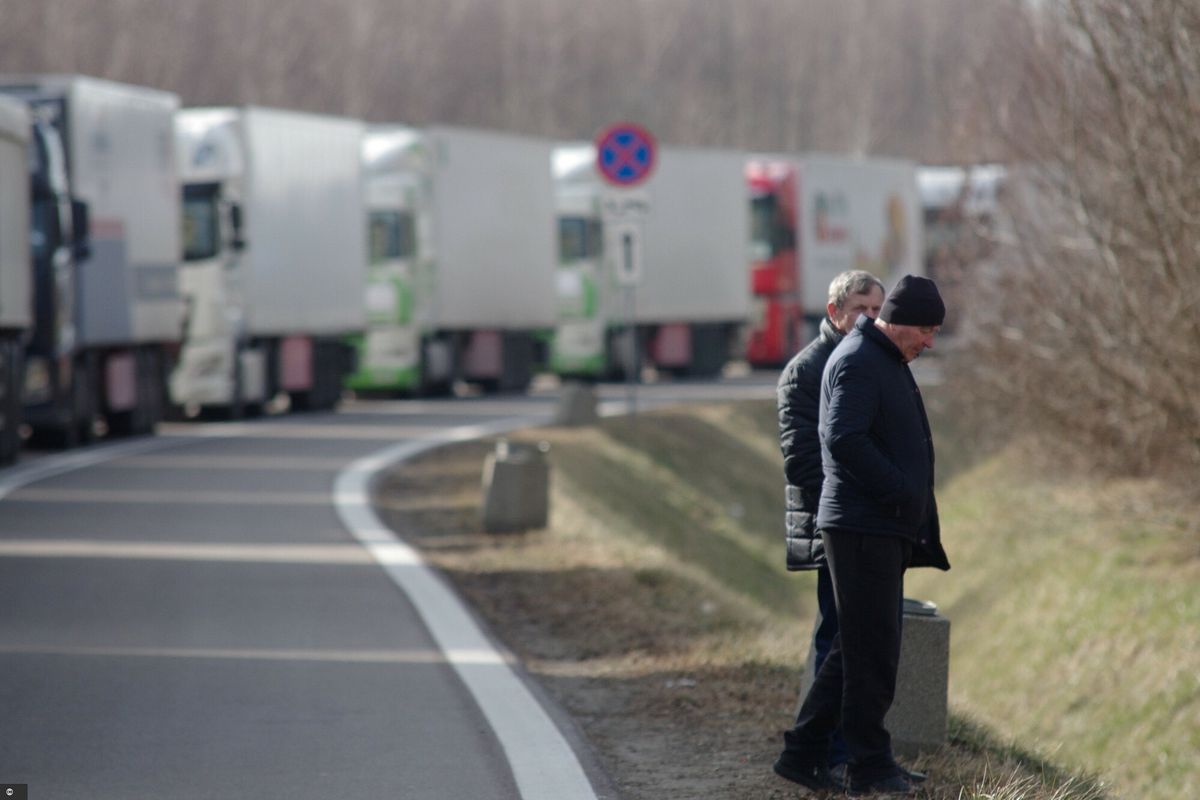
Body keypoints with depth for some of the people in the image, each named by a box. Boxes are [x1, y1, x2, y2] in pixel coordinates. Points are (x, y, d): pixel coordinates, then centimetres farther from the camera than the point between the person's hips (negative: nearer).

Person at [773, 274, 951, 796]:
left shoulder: (888, 362, 20)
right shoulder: (857, 362, -13)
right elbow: (844, 439, -24)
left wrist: (918, 524, 15)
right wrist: (901, 493, -21)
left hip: (884, 531, 10)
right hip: (862, 529, -10)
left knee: (860, 647, 13)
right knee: (872, 650, -5)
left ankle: (803, 753, 17)